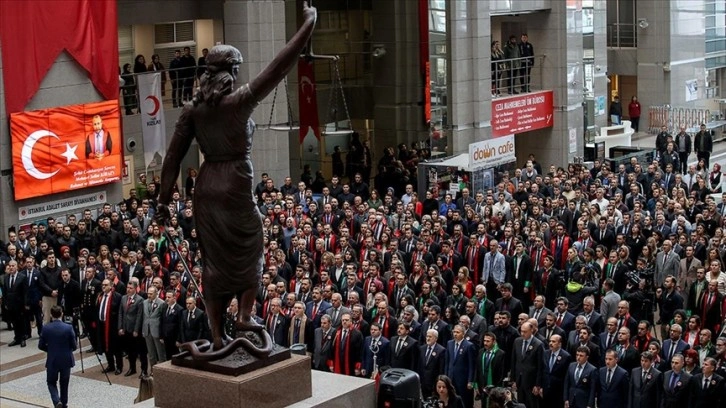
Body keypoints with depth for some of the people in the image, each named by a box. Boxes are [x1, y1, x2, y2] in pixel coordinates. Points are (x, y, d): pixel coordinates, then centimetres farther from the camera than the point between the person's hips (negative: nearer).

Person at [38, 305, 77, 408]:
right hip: (66, 360, 1)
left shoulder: (46, 328, -10)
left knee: (51, 382, 14)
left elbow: (41, 346, -2)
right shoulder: (68, 328, -13)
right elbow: (74, 346, -8)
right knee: (64, 383, 18)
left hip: (52, 361, 0)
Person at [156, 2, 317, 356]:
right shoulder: (240, 100, -11)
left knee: (214, 261, 11)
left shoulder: (193, 109, 1)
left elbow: (173, 156, 2)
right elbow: (279, 67, -10)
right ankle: (245, 316, 10)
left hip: (207, 187, 4)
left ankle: (217, 336, 13)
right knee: (250, 251, 19)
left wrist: (164, 198, 9)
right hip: (237, 185, -4)